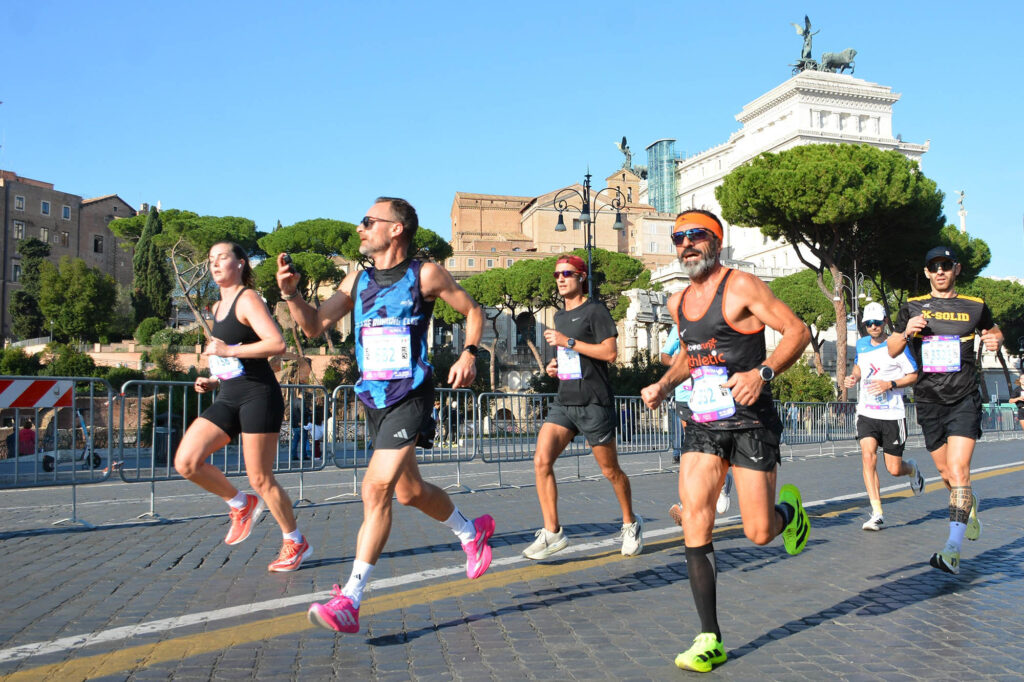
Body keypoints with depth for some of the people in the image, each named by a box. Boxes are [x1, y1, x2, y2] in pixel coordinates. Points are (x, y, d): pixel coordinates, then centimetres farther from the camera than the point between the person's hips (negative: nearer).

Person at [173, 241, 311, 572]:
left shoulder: (248, 299, -7)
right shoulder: (218, 307, 19)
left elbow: (277, 344, -21)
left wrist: (228, 350, -22)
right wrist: (213, 381, 13)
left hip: (259, 396, -8)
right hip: (228, 399, 8)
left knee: (260, 478, -3)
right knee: (186, 462, -7)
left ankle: (296, 543, 16)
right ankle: (241, 505, 15)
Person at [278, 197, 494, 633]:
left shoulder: (425, 275, -4)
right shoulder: (358, 280, 11)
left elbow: (473, 311, 7)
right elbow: (315, 326, 12)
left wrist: (468, 354, -8)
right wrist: (289, 292, -5)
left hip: (410, 397, -7)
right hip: (373, 399, 7)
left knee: (376, 489, -16)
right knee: (409, 491, 16)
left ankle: (349, 600, -11)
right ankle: (472, 532, 43)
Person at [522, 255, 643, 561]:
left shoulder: (595, 310, -5)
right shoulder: (560, 316, 19)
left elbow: (609, 352, -15)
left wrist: (568, 342, -17)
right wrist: (555, 365, 12)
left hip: (593, 402, -6)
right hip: (564, 401, 7)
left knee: (610, 471, 6)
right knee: (541, 461, -11)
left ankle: (631, 524, 29)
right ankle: (552, 532, -5)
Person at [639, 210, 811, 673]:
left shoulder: (741, 287, -8)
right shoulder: (678, 302, 12)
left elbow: (798, 331, -11)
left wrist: (762, 372, -25)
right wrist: (663, 385, 12)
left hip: (750, 421, -5)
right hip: (702, 423, 5)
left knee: (759, 533, -2)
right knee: (695, 526, -8)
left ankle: (788, 509, 37)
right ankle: (710, 640, 1)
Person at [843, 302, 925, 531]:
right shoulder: (861, 344, 9)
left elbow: (914, 375, -4)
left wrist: (890, 384, -18)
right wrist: (853, 377, 6)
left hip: (892, 415, -3)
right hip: (867, 413, 3)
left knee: (894, 469, 3)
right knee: (868, 456, -17)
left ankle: (912, 468, 42)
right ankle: (877, 514, -14)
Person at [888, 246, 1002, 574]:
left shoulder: (975, 307, 4)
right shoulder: (912, 308, 5)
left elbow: (992, 329, 22)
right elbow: (892, 351, 10)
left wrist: (995, 339, -2)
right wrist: (906, 333, -12)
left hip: (964, 401, -2)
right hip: (928, 402, 2)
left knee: (958, 470, -16)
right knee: (946, 473, 12)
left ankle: (953, 549, -19)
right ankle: (970, 504, 45)